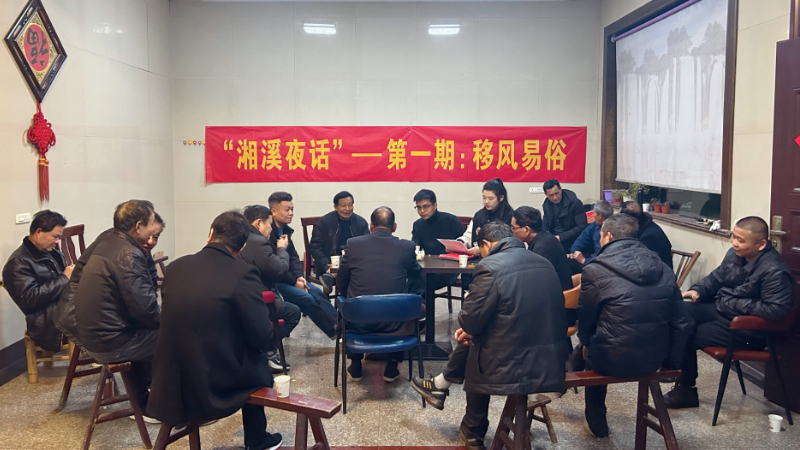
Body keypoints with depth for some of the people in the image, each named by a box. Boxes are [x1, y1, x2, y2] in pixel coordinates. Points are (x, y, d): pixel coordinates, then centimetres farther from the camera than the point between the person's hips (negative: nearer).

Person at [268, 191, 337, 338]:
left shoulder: (284, 230, 8)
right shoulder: (268, 232, -20)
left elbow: (293, 257, 11)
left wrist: (299, 277, -6)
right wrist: (294, 281, -16)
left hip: (285, 278, 9)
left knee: (316, 292, -6)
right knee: (306, 298, -19)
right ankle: (336, 332, -12)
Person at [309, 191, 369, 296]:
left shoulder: (361, 222, 10)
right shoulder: (324, 222, 3)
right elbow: (315, 247, 0)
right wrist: (327, 266, -15)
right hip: (331, 263, -2)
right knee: (328, 279, -35)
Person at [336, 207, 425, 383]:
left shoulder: (353, 244, -3)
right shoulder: (407, 247, -3)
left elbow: (340, 284, 8)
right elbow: (418, 286, 8)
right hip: (394, 322, 0)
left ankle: (355, 365, 36)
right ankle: (392, 366, 28)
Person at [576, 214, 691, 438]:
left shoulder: (595, 270, -15)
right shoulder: (664, 269, 0)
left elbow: (586, 319, -3)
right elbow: (680, 324, 2)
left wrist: (585, 343, 16)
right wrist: (670, 358, 16)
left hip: (613, 361, -5)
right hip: (655, 360, 5)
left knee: (589, 347, 28)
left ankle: (596, 423, 41)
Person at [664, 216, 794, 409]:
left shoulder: (774, 271, -24)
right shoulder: (736, 254, 0)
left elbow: (777, 310, -29)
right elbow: (716, 277, 15)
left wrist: (737, 305, -23)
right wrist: (697, 290, -3)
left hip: (746, 329, -8)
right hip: (719, 309, 9)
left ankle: (686, 391, 5)